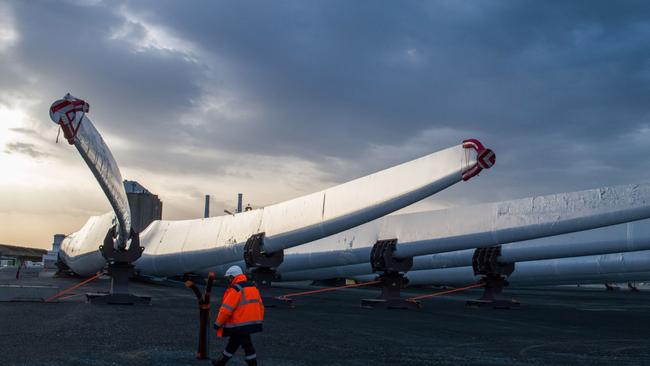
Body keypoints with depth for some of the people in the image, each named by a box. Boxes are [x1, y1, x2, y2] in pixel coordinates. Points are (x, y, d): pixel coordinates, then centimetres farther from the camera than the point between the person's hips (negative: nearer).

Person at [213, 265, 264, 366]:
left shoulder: (235, 290, -16)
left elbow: (226, 309, -18)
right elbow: (260, 305, 14)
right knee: (233, 342, 18)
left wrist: (218, 323, -8)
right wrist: (259, 319, 22)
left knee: (246, 345, 2)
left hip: (241, 324, -8)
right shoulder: (253, 286, 10)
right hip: (252, 322, 8)